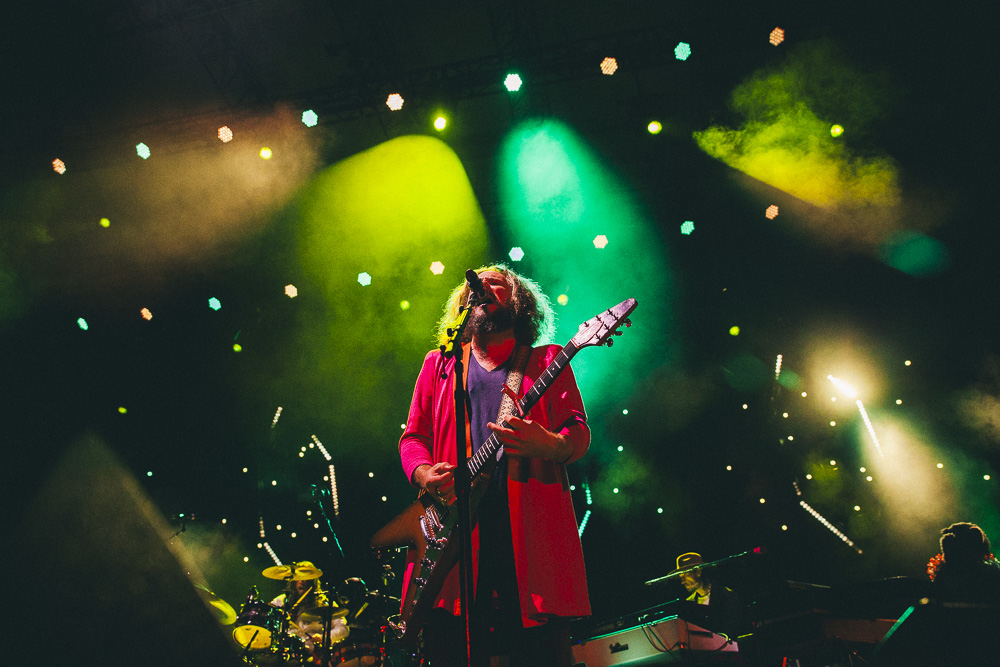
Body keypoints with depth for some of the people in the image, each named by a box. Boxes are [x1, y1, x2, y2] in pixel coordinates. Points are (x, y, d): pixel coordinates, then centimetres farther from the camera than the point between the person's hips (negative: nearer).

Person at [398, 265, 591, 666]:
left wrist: (549, 445, -18)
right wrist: (424, 474, -5)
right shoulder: (438, 364, 22)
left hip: (531, 532, -1)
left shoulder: (545, 361, 15)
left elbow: (579, 433, 5)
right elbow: (413, 436, 17)